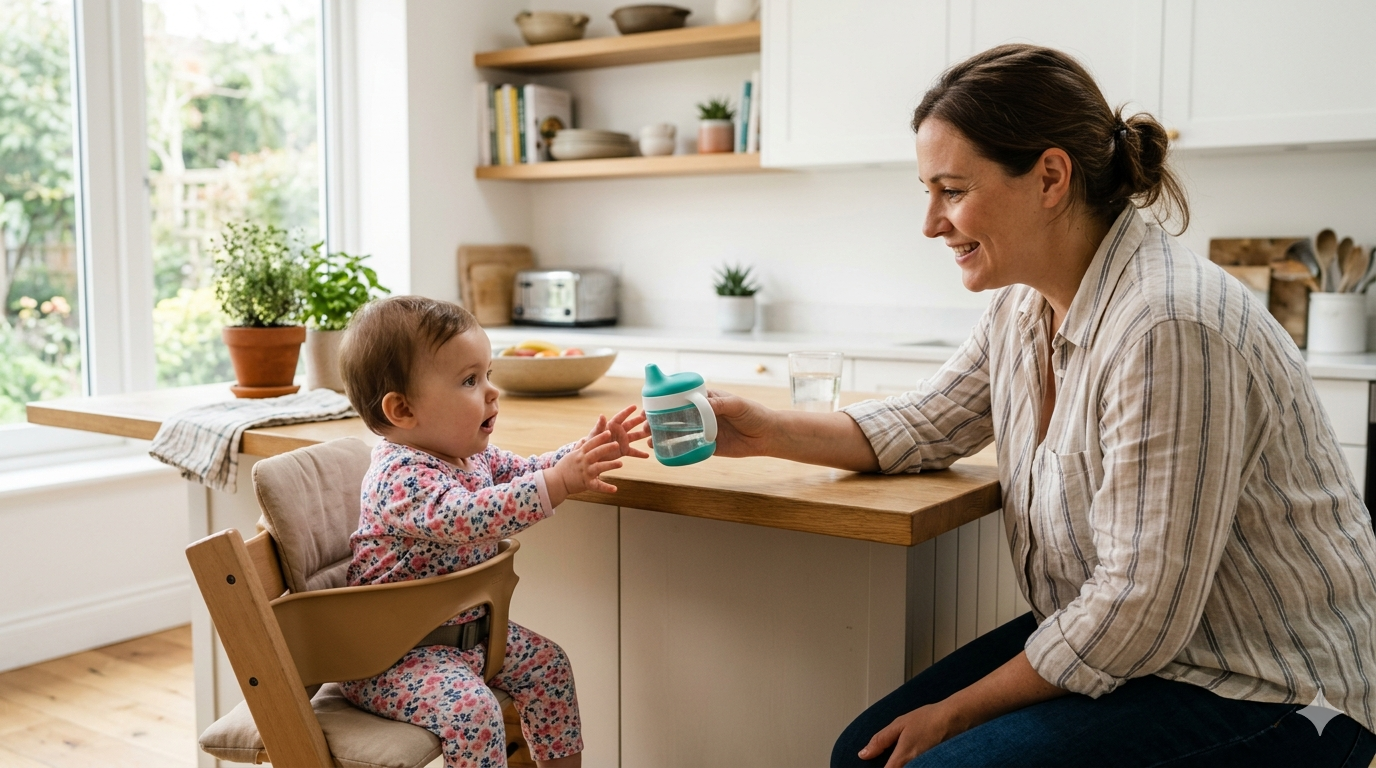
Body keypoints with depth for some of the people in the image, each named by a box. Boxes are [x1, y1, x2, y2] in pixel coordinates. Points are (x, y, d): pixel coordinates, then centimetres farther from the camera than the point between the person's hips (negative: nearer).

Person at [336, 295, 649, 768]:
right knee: (470, 708, -27)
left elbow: (525, 472, 15)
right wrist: (559, 483, -49)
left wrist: (587, 453, -2)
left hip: (468, 628, 9)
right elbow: (463, 517, -44)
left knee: (546, 663, 13)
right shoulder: (400, 476, -27)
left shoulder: (473, 455, 3)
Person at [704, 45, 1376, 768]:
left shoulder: (1167, 329, -28)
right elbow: (923, 425, 14)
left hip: (1268, 700, -8)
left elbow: (1138, 610, -26)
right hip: (1121, 641, 8)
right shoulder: (1023, 306, 1)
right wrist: (766, 432, 0)